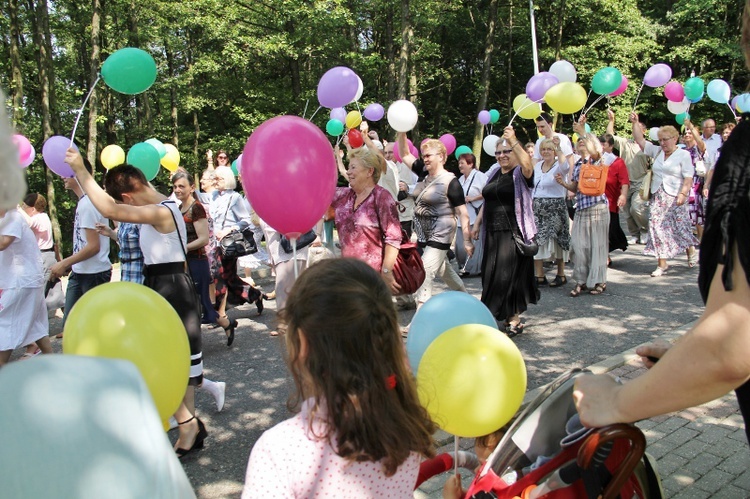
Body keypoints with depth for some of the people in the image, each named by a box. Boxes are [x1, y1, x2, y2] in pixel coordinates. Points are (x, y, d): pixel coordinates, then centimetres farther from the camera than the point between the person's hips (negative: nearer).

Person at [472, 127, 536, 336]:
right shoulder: (494, 174, 15)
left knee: (511, 275, -5)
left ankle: (514, 319, 8)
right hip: (492, 233, 7)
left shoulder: (520, 175, -6)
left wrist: (513, 142, -38)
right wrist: (477, 224, 19)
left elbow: (527, 165, -31)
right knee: (492, 275, 10)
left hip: (514, 234, -7)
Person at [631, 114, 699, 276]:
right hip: (657, 196, 4)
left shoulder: (683, 155, -2)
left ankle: (691, 252, 32)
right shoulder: (657, 151, 11)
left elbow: (688, 178, -9)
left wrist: (683, 193, -20)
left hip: (674, 197, -4)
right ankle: (662, 264, 3)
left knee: (680, 227, 3)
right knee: (658, 227, -2)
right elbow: (640, 140, 12)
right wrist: (635, 123, 4)